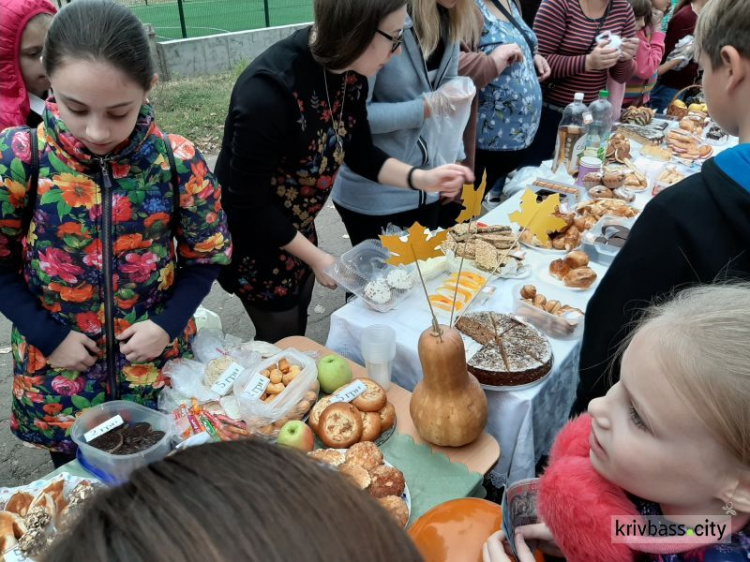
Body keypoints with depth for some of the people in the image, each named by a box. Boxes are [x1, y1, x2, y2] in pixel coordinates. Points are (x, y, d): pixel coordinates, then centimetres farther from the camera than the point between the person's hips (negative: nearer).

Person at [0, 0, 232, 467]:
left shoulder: (178, 162, -14)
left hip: (159, 371, 1)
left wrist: (168, 324, -13)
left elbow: (206, 256, -2)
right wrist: (47, 335, -12)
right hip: (59, 380, 0)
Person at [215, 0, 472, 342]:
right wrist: (316, 258, -18)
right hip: (251, 240, -7)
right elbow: (248, 205, -27)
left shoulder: (349, 73, -11)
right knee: (281, 340, 12)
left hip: (295, 229, 7)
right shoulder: (268, 92, -34)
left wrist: (420, 178, -13)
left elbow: (360, 154, 3)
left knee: (297, 328, 23)